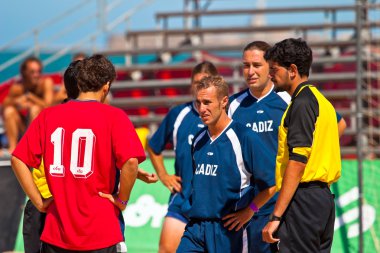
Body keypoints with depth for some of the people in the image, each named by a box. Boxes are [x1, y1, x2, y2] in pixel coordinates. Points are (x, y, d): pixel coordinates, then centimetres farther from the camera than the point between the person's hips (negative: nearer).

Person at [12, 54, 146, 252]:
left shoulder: (48, 116, 6)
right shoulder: (113, 117, -5)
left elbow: (18, 160, 3)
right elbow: (131, 161, -17)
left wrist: (39, 202, 6)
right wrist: (122, 200, -3)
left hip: (56, 234, 3)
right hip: (100, 234, -3)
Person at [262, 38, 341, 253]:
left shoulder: (302, 103, -11)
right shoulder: (321, 100, 19)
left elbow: (297, 162, -19)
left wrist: (276, 216, -20)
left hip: (303, 201, -10)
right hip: (324, 197, 10)